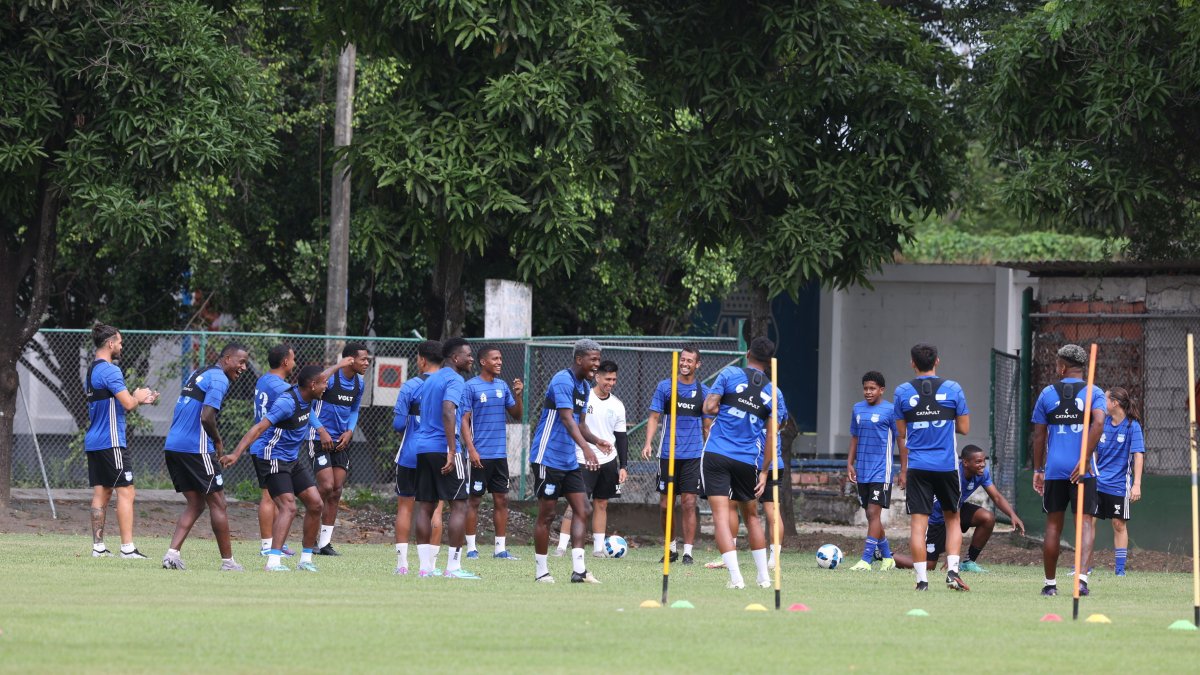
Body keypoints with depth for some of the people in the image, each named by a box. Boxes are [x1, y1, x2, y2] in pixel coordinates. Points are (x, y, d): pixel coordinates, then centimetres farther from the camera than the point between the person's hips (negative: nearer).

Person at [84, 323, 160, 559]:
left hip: (93, 442, 9)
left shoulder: (91, 371, 17)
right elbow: (128, 403, -20)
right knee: (125, 492, -7)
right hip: (110, 442, -9)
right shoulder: (110, 371, -14)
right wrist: (138, 397, 2)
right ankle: (127, 547, -11)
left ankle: (98, 546, 8)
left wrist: (140, 400, 20)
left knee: (101, 493, 10)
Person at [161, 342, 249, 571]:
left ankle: (172, 553, -2)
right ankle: (227, 561, 6)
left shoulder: (198, 374, 20)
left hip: (173, 446, 9)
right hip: (196, 448, -9)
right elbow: (206, 416, -20)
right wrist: (218, 441, -3)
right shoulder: (219, 379, -9)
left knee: (195, 505, 12)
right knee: (217, 503, 1)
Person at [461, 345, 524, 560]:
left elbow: (516, 416, 14)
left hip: (500, 454, 6)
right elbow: (464, 420, -8)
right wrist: (471, 449, -16)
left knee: (501, 500, 5)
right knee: (475, 500, -2)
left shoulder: (503, 386, 11)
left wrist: (518, 396, -3)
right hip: (480, 455, -6)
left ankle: (501, 548, 9)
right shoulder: (471, 387, -6)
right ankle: (471, 548, 3)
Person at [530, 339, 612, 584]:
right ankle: (541, 571, 6)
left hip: (570, 461, 9)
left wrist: (596, 441, 0)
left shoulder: (584, 387, 13)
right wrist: (585, 447, -39)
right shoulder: (563, 380, -16)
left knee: (583, 510, 0)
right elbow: (567, 419, -27)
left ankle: (579, 570, -3)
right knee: (546, 514, -3)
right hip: (548, 458, -9)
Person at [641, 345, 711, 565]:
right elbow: (654, 417, 3)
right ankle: (671, 548, 19)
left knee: (688, 504, -8)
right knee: (665, 505, 3)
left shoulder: (703, 392, 7)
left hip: (693, 456, 0)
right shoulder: (665, 387, 4)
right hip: (668, 454, 0)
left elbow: (707, 426, 12)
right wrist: (648, 443, -11)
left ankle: (688, 551, -5)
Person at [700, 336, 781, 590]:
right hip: (748, 461, 3)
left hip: (716, 454, -3)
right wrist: (764, 472, 12)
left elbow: (709, 407, -7)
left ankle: (735, 577, -16)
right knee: (751, 516, 20)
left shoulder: (730, 374, -2)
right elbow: (772, 437, 7)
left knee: (721, 516, -5)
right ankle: (764, 576, 24)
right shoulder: (772, 392, 6)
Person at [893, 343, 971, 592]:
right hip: (947, 466, 0)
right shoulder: (952, 389, -1)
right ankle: (952, 570, 1)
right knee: (952, 518, 15)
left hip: (917, 467, 0)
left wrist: (903, 469, 16)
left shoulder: (903, 392, 2)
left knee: (918, 522, 0)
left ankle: (921, 578, -4)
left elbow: (901, 435, 7)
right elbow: (964, 428, 2)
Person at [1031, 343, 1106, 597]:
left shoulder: (1048, 393, 7)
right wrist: (1085, 459, -16)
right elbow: (1098, 423, -16)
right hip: (1083, 470, -2)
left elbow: (1039, 434, 8)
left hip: (1054, 469, 2)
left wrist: (1038, 469, 15)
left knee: (1053, 524, 10)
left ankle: (1050, 583, 13)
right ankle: (1082, 575, -22)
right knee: (1086, 521, -1)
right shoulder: (1094, 393, 2)